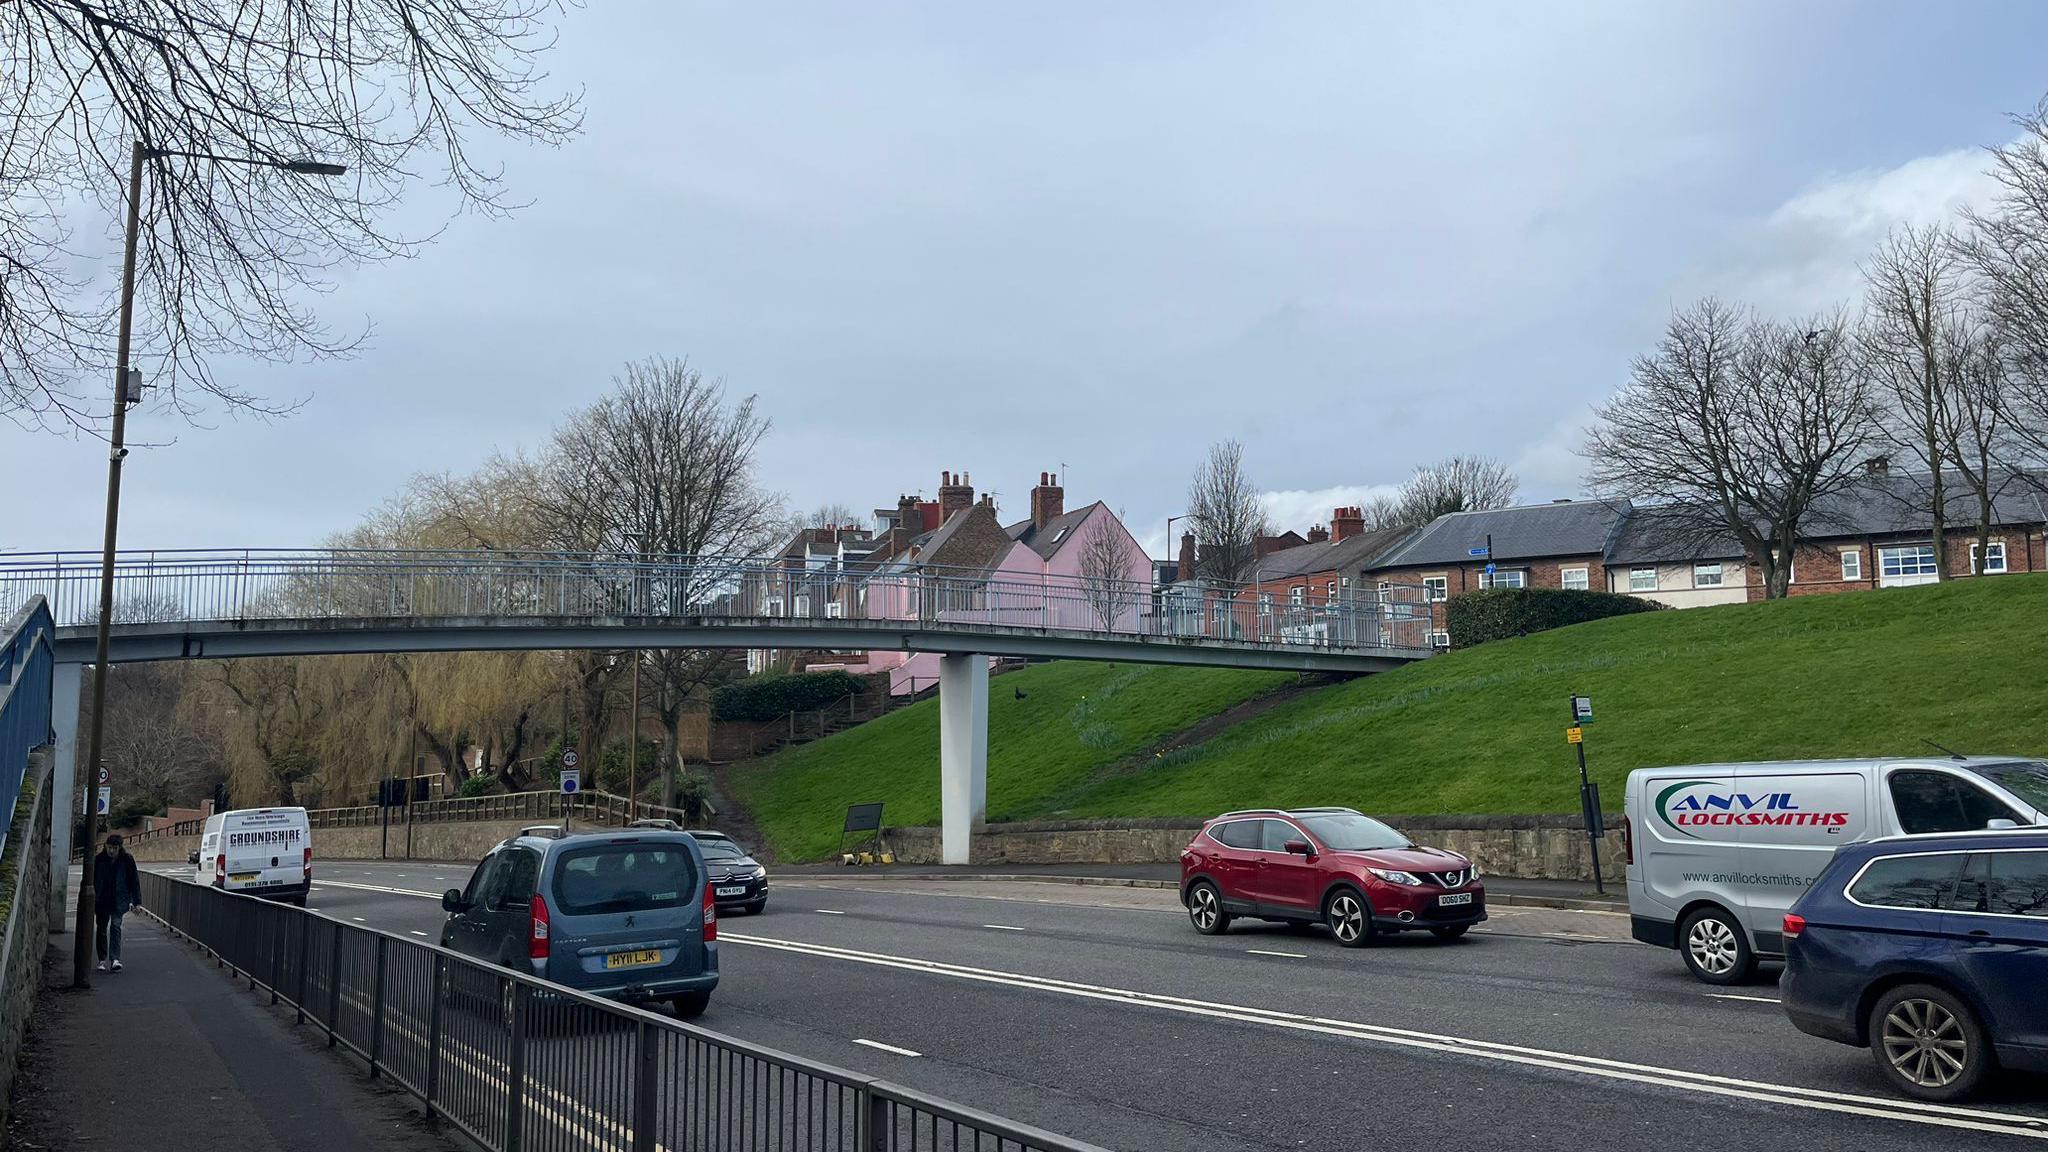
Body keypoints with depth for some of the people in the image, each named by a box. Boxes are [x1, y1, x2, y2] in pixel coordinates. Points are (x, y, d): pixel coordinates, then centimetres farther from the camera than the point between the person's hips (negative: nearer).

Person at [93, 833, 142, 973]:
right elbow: (92, 880, 8)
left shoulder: (127, 860, -3)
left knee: (116, 926, -13)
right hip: (101, 901, 2)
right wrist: (90, 900, 6)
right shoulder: (98, 859, 0)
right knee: (101, 929, 7)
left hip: (119, 901, -2)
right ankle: (102, 960, 17)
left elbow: (134, 881, 2)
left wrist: (137, 902, 0)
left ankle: (115, 959, -17)